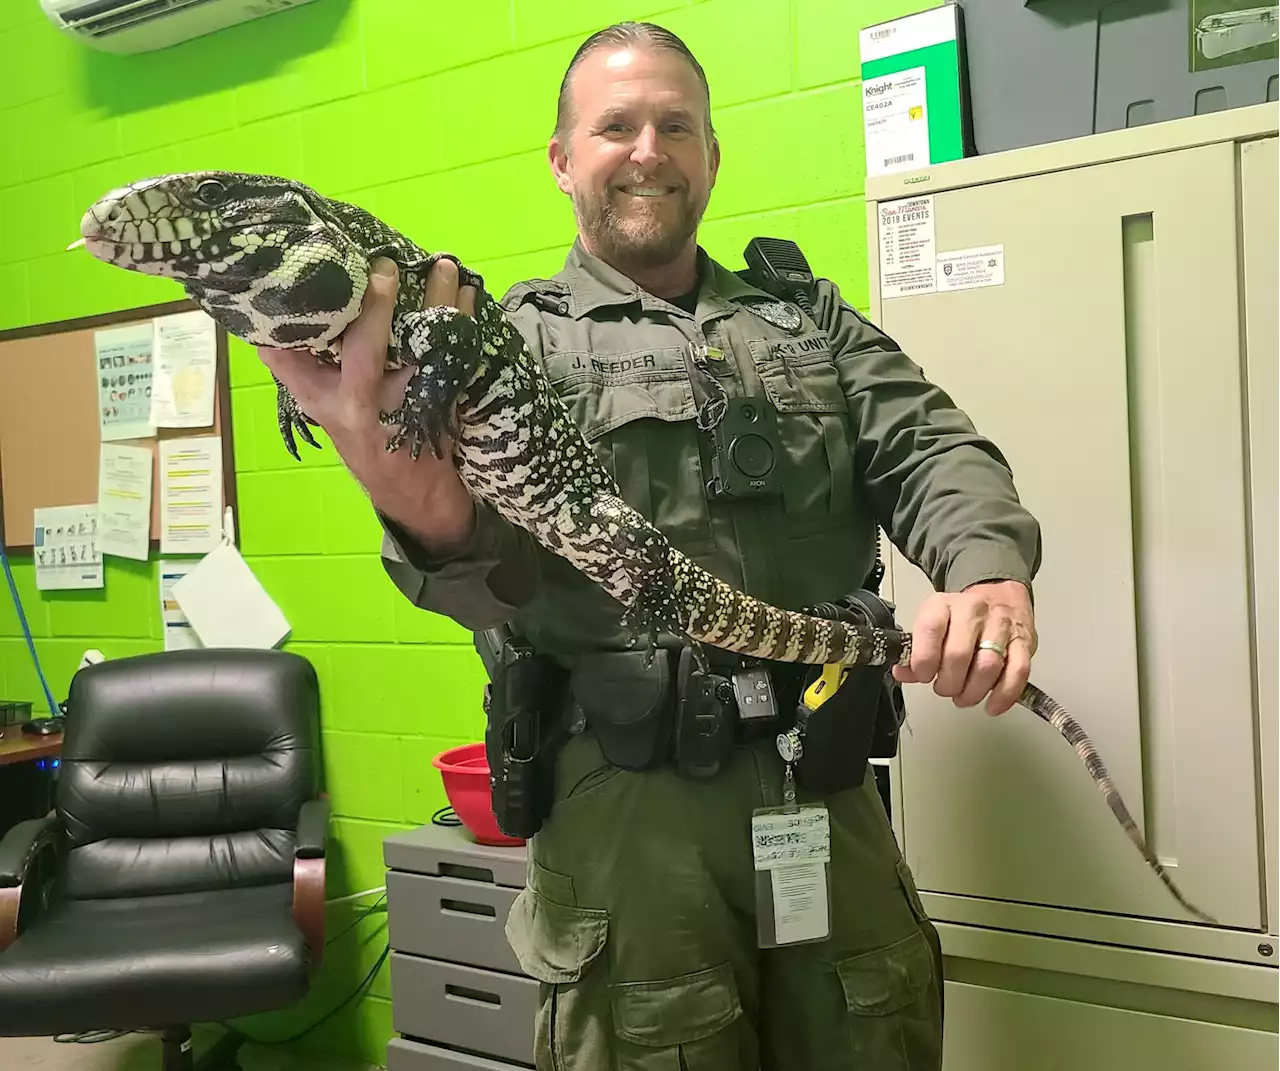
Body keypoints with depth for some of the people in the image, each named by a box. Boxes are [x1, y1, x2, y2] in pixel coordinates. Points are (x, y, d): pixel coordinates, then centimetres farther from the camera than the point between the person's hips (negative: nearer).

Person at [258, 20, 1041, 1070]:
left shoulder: (810, 318, 15)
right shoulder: (514, 337, 3)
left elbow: (934, 450, 4)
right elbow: (499, 561, -12)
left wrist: (991, 569, -20)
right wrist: (431, 513, -38)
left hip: (827, 783, 4)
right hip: (628, 800, -3)